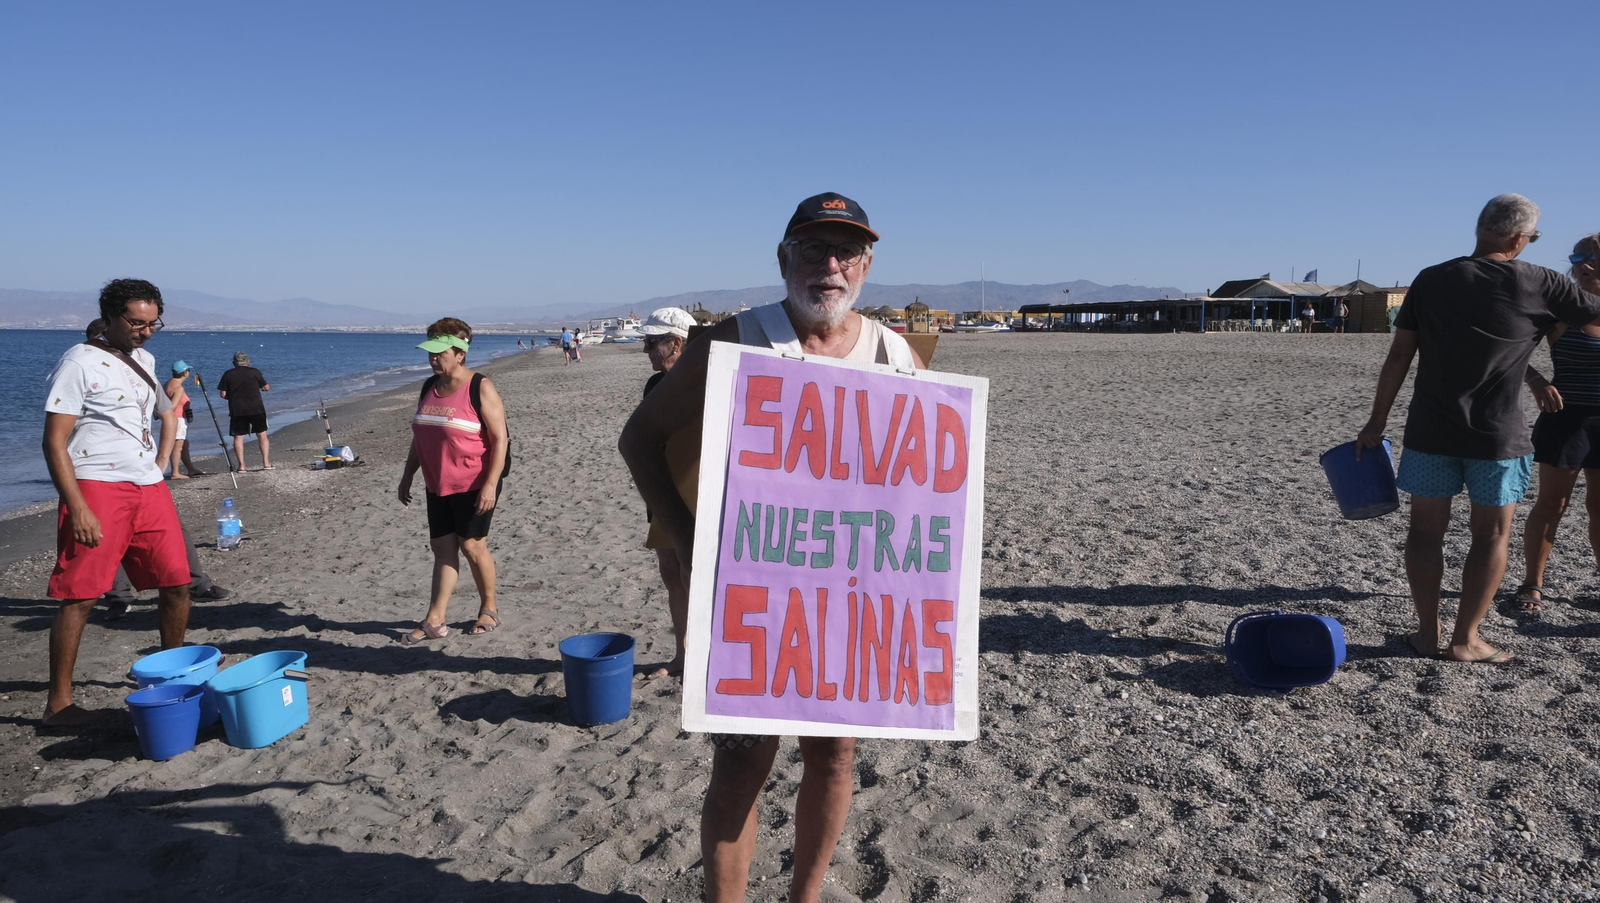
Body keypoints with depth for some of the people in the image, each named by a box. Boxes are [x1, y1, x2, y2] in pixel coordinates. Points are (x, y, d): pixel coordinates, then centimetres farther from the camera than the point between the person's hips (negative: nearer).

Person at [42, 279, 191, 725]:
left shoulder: (144, 360, 16)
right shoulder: (80, 362, -7)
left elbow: (169, 414, 33)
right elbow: (54, 442, -11)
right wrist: (77, 508, -18)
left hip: (150, 489, 7)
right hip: (97, 488, -7)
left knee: (177, 584, 7)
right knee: (80, 596, -5)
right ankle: (58, 702, 4)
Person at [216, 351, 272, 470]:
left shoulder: (228, 375, 2)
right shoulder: (255, 372, 0)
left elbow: (223, 394, 2)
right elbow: (266, 388, 6)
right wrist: (267, 387, 28)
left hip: (237, 410, 0)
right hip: (256, 409, 0)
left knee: (238, 437, 5)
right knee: (262, 435, 9)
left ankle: (241, 465, -1)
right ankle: (266, 463, 4)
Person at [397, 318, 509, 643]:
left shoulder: (480, 389, -12)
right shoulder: (429, 387, 9)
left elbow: (499, 439, -16)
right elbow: (420, 437, 18)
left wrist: (490, 484, -22)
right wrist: (407, 476, 17)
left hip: (473, 485, -7)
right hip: (438, 485, 7)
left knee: (472, 545, 0)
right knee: (442, 547, 6)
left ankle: (489, 609, 19)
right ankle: (435, 621, 8)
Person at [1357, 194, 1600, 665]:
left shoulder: (1430, 280, 0)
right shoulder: (1539, 285, -5)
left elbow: (1399, 355, 0)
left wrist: (1376, 422, 5)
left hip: (1430, 432, 2)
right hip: (1497, 437, -2)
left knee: (1426, 529, 11)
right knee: (1491, 535, 10)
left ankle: (1427, 633, 15)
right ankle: (1465, 639, 12)